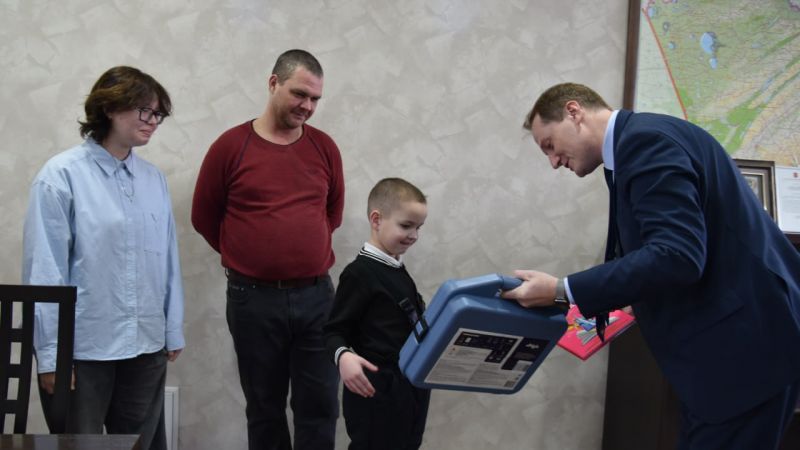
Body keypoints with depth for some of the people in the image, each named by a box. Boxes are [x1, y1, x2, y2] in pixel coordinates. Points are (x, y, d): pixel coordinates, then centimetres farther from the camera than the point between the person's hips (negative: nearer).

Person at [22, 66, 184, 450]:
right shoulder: (63, 175, -9)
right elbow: (44, 269, -11)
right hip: (81, 347, -5)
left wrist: (174, 331, 10)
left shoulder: (154, 179, 5)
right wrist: (50, 353, -12)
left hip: (146, 346, 5)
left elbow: (167, 260, 8)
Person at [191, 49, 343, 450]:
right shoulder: (231, 146, -5)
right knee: (265, 407, 11)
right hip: (253, 299, -2)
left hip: (316, 296, 2)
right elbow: (204, 217, 5)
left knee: (320, 406, 6)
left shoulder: (324, 148, 4)